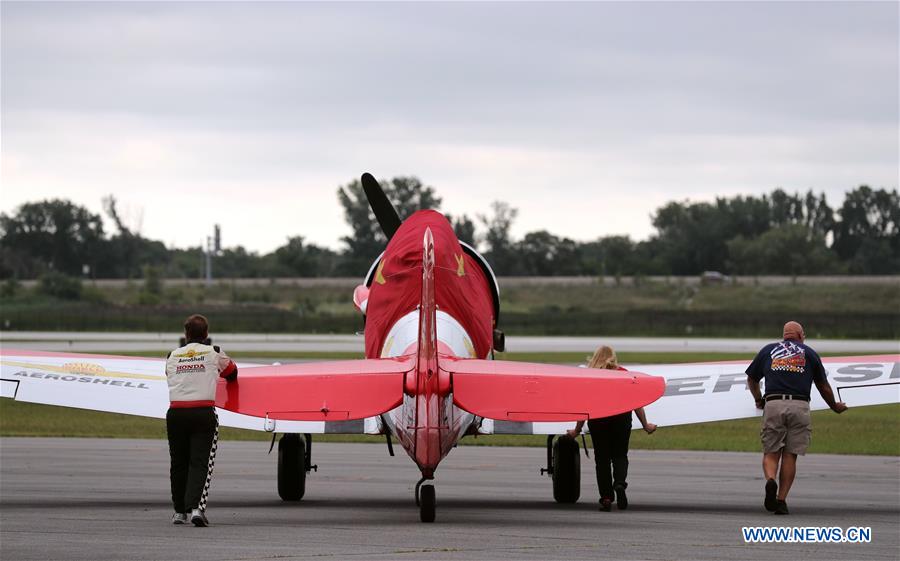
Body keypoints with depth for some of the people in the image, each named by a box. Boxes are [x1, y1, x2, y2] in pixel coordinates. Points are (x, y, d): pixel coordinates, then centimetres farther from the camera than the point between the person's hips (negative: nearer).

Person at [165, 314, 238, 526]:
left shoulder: (173, 356, 13)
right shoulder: (214, 353, 9)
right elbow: (232, 373, 27)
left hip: (176, 412, 2)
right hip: (203, 413, -2)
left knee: (179, 463, 13)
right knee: (201, 462, -3)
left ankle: (179, 511, 20)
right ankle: (196, 506, -20)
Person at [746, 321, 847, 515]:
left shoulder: (767, 350, 19)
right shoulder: (809, 353, 17)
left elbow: (752, 379, 28)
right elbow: (823, 387, 21)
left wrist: (758, 400, 47)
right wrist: (835, 406, 39)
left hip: (773, 404, 0)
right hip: (799, 406, 0)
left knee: (771, 453, 6)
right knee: (790, 455, 4)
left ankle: (770, 480, -24)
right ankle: (781, 499, -1)